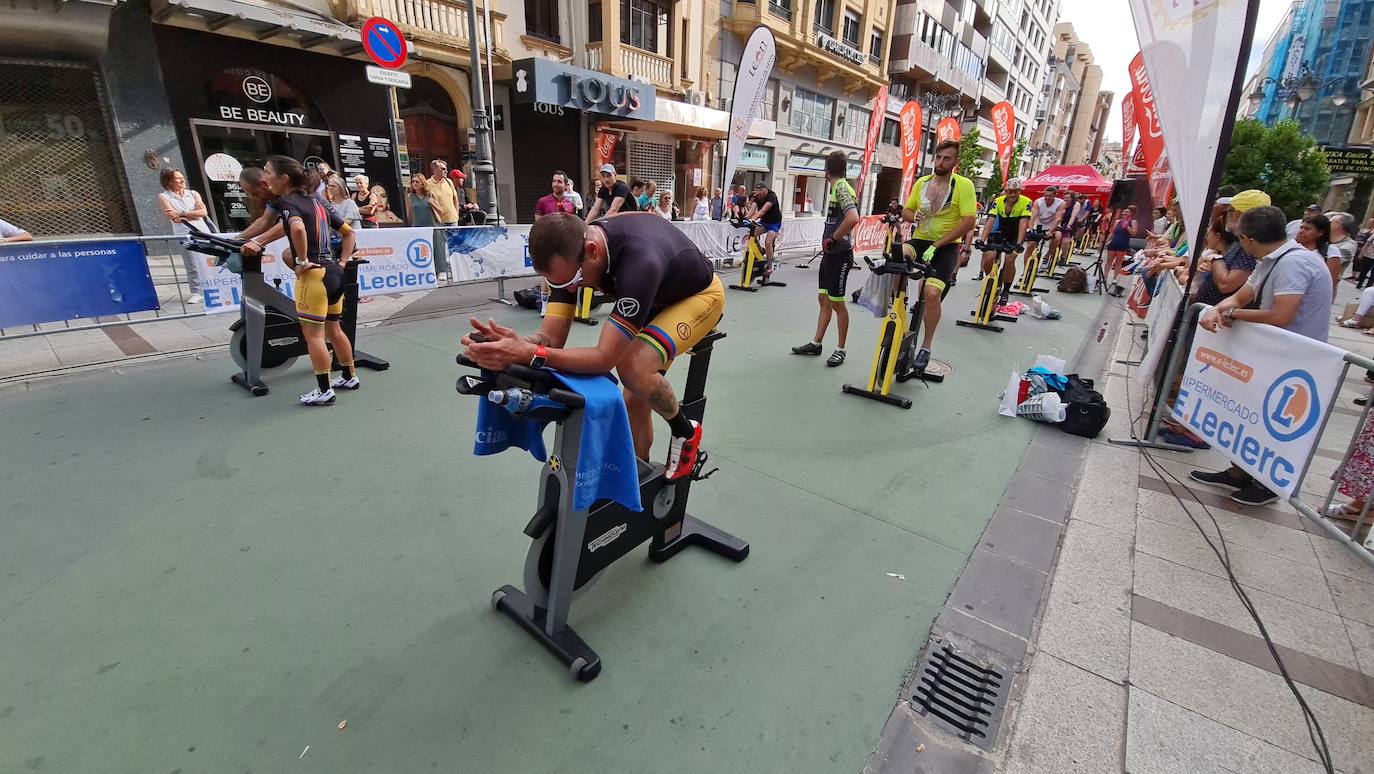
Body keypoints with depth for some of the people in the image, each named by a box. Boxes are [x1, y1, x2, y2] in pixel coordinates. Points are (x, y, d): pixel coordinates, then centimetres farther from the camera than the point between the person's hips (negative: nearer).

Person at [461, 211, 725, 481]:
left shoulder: (639, 260, -43)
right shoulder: (570, 252, -21)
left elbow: (604, 358, -41)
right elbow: (551, 338, -22)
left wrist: (525, 354, -50)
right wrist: (515, 344, -43)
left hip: (698, 293, -6)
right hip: (657, 296, 7)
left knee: (634, 368, -30)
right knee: (635, 400, 3)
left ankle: (685, 432, -2)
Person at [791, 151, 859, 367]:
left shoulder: (841, 187, -15)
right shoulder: (837, 187, 12)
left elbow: (853, 218, -31)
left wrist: (833, 239, -20)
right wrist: (827, 242, 11)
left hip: (839, 255, -9)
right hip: (829, 253, 9)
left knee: (837, 303, 0)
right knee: (824, 299, 13)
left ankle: (840, 350, 11)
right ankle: (816, 343, 22)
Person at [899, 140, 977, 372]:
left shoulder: (963, 184, -5)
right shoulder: (922, 182, 9)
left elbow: (969, 221, -12)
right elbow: (905, 212, 19)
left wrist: (936, 246, -18)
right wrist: (915, 216, -8)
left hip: (946, 246, -3)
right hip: (919, 240, 3)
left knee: (932, 292, -20)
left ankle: (926, 348, -4)